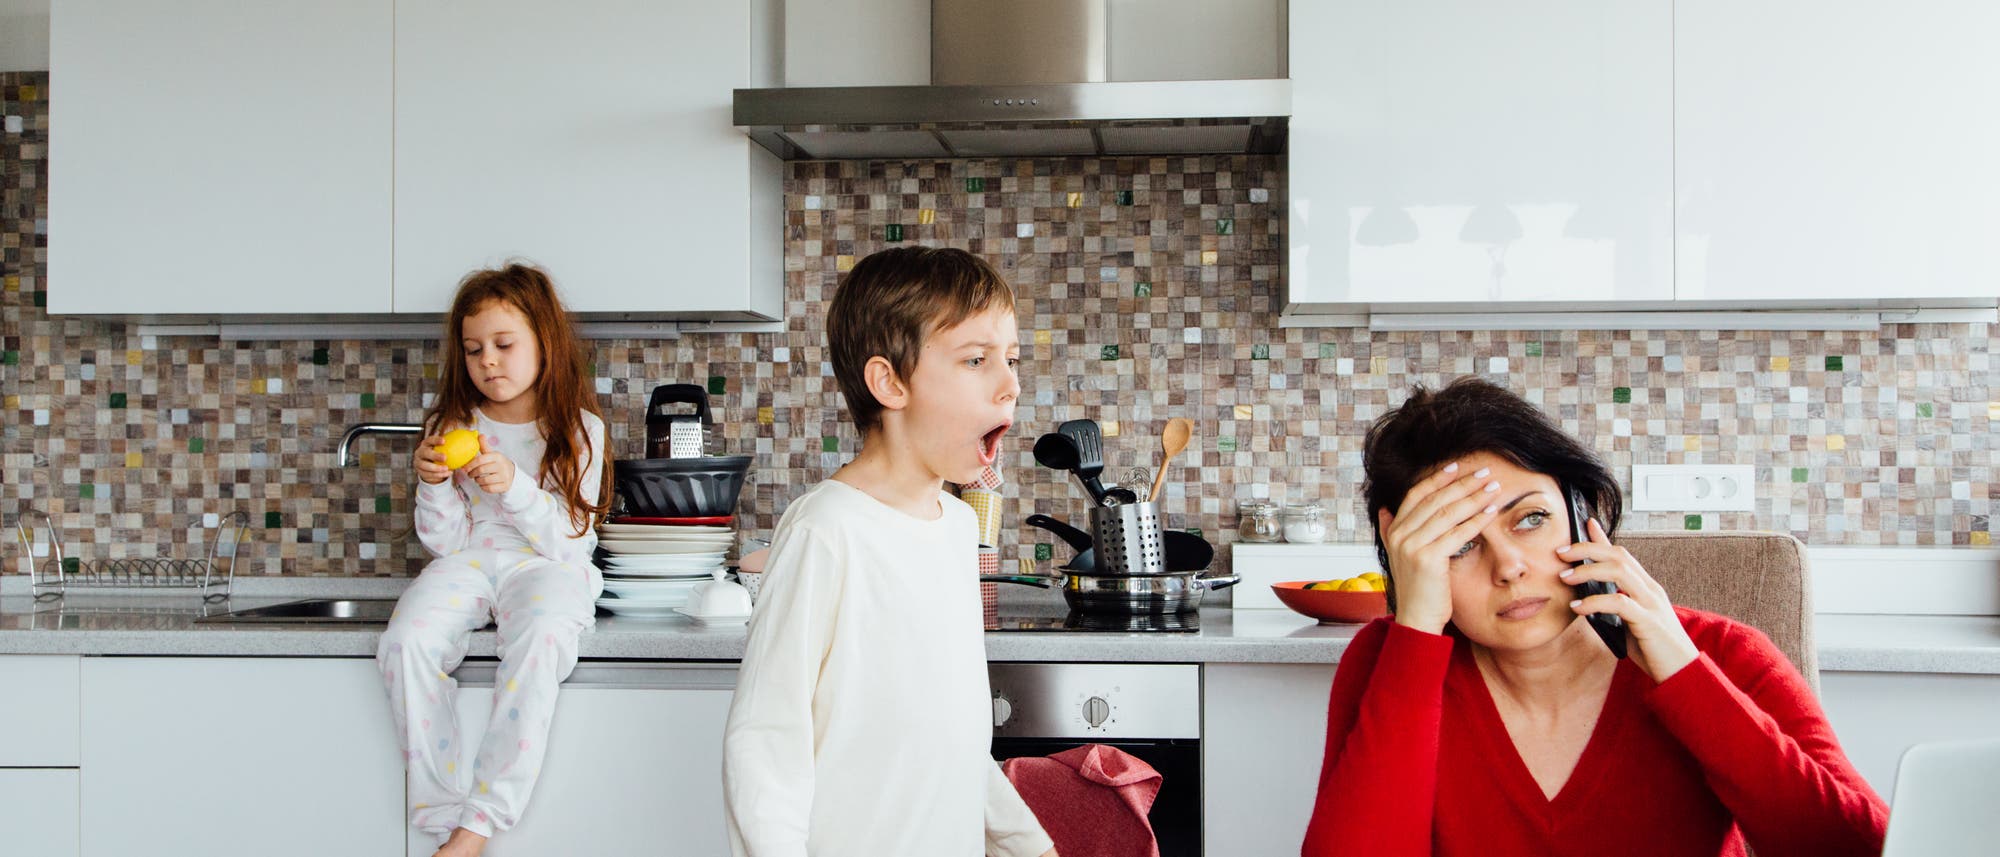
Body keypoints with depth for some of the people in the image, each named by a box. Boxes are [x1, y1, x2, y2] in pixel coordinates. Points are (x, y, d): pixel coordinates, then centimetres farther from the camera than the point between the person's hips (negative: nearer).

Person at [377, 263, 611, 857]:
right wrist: (433, 485, -12)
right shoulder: (451, 426, 9)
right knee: (407, 641, -29)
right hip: (469, 561, 3)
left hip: (545, 565, -3)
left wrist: (514, 486, -20)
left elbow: (570, 541, -5)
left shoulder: (579, 428, 2)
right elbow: (445, 541, 7)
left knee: (540, 640, -37)